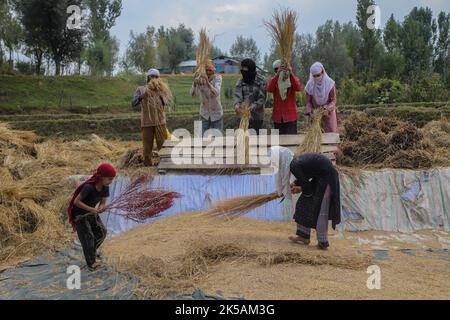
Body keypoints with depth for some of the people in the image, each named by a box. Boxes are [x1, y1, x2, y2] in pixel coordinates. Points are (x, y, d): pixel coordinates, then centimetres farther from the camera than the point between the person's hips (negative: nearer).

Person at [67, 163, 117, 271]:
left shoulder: (105, 188, -14)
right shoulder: (88, 187, -34)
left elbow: (103, 203, -7)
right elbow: (76, 201, -26)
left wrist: (100, 209, -29)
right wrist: (91, 209, -30)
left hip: (91, 212, 6)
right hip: (79, 213, -6)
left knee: (101, 232, 4)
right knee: (87, 237, -7)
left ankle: (93, 249, 30)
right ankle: (91, 263, 4)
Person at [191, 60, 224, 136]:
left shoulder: (218, 78, -15)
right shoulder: (200, 79, -13)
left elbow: (217, 92, -33)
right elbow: (192, 94, -25)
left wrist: (208, 83, -51)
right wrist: (195, 84, -46)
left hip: (217, 113, -1)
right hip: (204, 113, 1)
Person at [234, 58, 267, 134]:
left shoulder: (261, 81, -4)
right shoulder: (240, 81, 7)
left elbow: (262, 98, -9)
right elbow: (237, 95, -3)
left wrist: (254, 106, -27)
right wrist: (237, 105, -24)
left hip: (256, 117, -3)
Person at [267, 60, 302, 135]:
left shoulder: (293, 79, 0)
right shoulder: (274, 80, 2)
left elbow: (298, 88, -23)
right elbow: (269, 89, -20)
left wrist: (291, 73, -34)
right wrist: (277, 75, -32)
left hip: (290, 115, -2)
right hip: (278, 116, 2)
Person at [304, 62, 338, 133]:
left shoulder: (330, 83, -13)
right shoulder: (310, 85, -9)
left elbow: (333, 101, -12)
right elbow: (308, 102, -5)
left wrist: (327, 109, -31)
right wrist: (309, 113, -22)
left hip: (329, 113, -1)